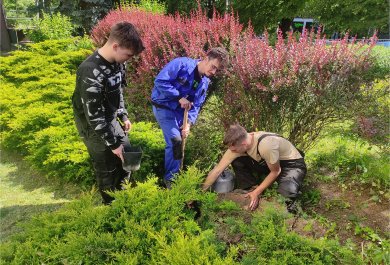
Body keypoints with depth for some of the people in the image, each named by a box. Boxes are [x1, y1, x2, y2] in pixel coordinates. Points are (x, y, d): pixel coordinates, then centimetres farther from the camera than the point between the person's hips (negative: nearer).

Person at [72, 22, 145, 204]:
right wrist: (112, 143, -21)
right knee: (107, 167, 7)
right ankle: (111, 203, 32)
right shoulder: (91, 72, -33)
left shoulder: (117, 61, -8)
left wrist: (123, 115, 8)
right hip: (94, 127, -8)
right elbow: (94, 116, -28)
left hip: (111, 119, 8)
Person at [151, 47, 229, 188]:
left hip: (180, 110, 7)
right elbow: (160, 81, -27)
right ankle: (170, 178, 2)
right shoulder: (182, 64, -21)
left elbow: (196, 106, 1)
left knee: (178, 142, 12)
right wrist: (180, 97, -25)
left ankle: (174, 174, 29)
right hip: (163, 106, -7)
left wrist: (188, 124, -14)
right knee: (175, 140, -14)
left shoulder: (205, 83, 1)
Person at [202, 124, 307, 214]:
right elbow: (217, 170, -13)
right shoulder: (238, 144, -18)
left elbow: (276, 171, -20)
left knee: (287, 191, -37)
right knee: (236, 162, -13)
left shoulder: (265, 145, -38)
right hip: (268, 163, 6)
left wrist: (257, 192, -20)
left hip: (293, 164, -6)